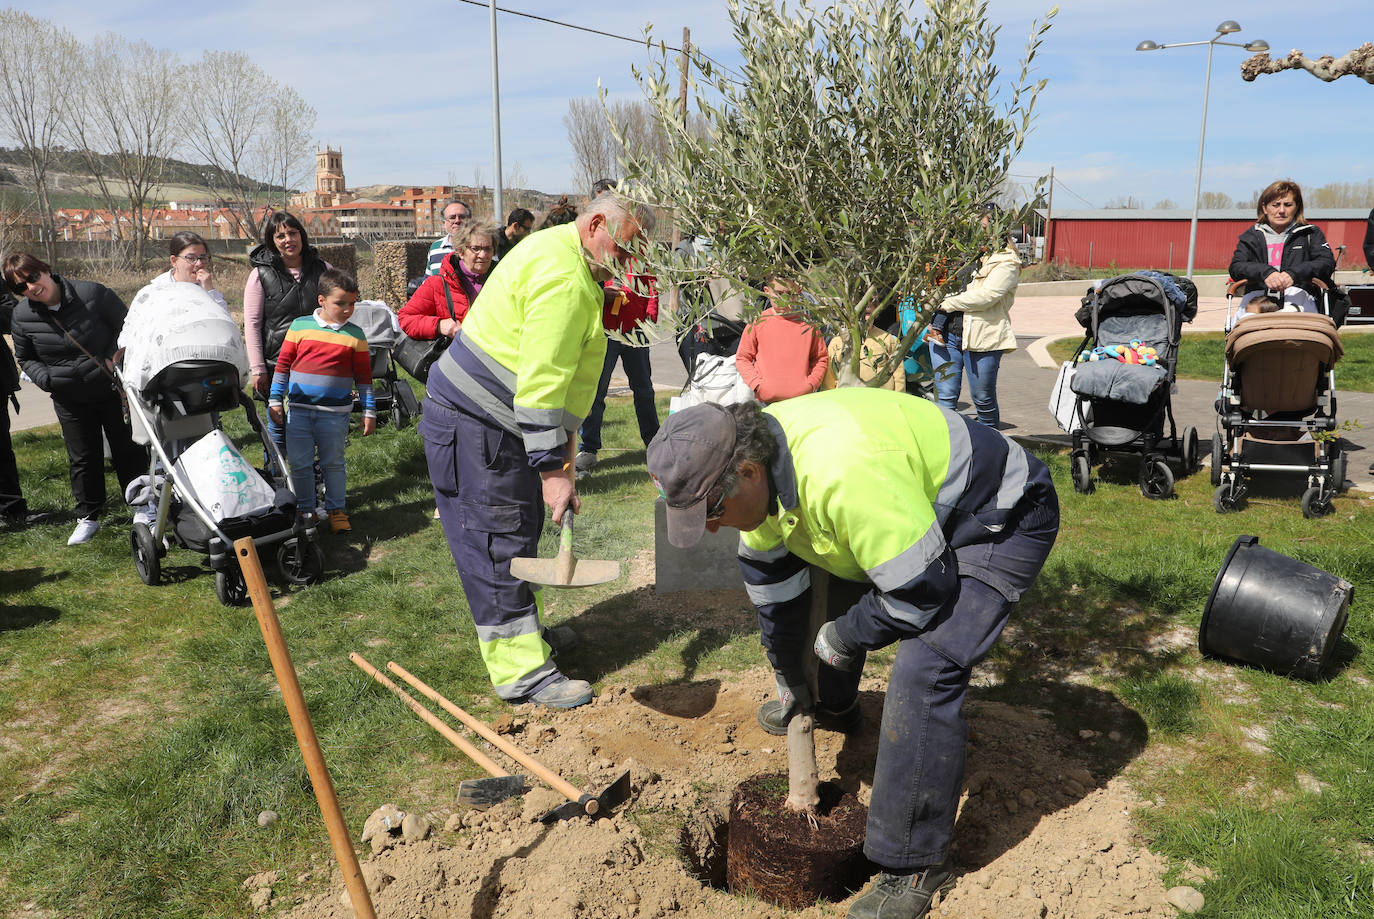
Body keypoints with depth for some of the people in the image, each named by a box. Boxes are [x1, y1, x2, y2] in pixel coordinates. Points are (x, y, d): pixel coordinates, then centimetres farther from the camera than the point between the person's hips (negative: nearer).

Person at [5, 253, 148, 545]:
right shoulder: (22, 316, -6)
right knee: (82, 458, 7)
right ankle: (88, 518, 21)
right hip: (70, 399, 2)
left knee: (128, 450, 6)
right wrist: (46, 378, -10)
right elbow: (25, 359, 10)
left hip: (113, 388, -2)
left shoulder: (93, 293, -14)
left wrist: (114, 358, -12)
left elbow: (127, 326, 2)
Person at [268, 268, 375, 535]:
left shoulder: (355, 335, 2)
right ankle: (304, 510, 21)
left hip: (335, 413, -1)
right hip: (299, 410, 1)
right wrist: (275, 399, 5)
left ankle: (336, 510, 20)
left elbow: (363, 377, 6)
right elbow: (283, 365, 7)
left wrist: (369, 411, 3)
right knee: (299, 464, 6)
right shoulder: (300, 326, 3)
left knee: (333, 463, 7)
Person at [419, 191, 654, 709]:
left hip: (492, 422, 11)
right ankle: (522, 672, 3)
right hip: (473, 427, -11)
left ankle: (527, 628, 36)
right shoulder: (563, 279, -23)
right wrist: (552, 469, -26)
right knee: (498, 544, -5)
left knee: (520, 530, 20)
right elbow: (541, 382, -28)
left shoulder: (556, 250, 12)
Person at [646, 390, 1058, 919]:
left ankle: (915, 865, -6)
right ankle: (835, 708, 47)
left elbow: (921, 592, -33)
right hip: (920, 505, 9)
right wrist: (791, 684, 13)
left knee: (923, 671, -22)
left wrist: (841, 638, -15)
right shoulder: (754, 460, -12)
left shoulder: (841, 470, -42)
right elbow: (772, 580, 3)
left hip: (1003, 519, -8)